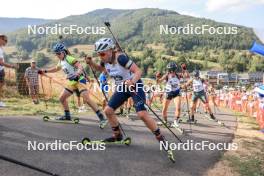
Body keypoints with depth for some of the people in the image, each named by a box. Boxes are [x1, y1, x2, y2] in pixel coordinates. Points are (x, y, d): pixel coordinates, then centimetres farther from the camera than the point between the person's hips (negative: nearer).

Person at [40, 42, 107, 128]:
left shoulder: (69, 58, -14)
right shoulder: (61, 62, 12)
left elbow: (80, 67, -26)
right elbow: (56, 69, 34)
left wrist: (77, 74, -44)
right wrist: (45, 71, 30)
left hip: (79, 80, -9)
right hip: (72, 82, 9)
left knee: (86, 99, -23)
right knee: (62, 98, 10)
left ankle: (102, 118, -24)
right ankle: (67, 116, 29)